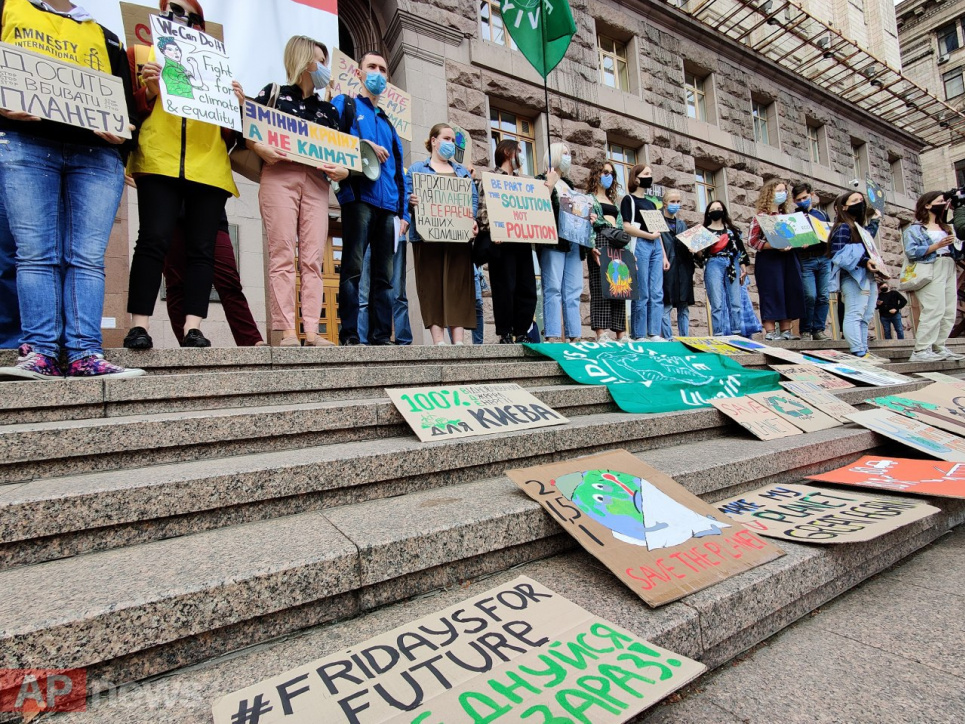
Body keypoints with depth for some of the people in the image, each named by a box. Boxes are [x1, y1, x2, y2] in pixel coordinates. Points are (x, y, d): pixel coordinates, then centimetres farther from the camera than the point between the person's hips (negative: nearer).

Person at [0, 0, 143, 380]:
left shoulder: (105, 37, 26)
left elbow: (128, 105, 18)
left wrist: (122, 132, -3)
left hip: (97, 153, 1)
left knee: (88, 258, -10)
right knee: (35, 253, -11)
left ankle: (85, 354, -14)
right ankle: (39, 352, -12)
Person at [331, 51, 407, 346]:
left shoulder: (388, 122, 30)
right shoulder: (344, 104, 16)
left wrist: (403, 211, 12)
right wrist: (364, 145, -10)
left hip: (388, 204, 5)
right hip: (359, 197, -5)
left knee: (384, 274, 1)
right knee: (353, 268, -11)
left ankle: (381, 336, 2)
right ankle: (349, 334, -10)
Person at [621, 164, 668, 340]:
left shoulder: (651, 204, 25)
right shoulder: (629, 199, 5)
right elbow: (627, 227, -9)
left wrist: (664, 255, 17)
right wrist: (650, 235, -7)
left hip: (656, 247, 7)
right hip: (640, 245, -7)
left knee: (657, 293, 0)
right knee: (642, 294, -9)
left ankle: (654, 334, 3)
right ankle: (639, 336, -5)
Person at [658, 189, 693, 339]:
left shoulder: (682, 224, 22)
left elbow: (688, 245, 21)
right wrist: (663, 260, -18)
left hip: (683, 269, 6)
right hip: (667, 269, -6)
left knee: (684, 307, 6)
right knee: (666, 306, -7)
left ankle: (685, 339, 10)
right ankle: (668, 339, -3)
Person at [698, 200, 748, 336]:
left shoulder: (732, 229, 19)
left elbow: (741, 249, 15)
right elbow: (701, 255, 6)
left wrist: (743, 267, 6)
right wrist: (697, 251, -16)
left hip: (733, 265, 3)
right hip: (714, 265, -2)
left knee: (735, 302, -3)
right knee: (717, 304, -9)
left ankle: (737, 333, -1)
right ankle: (719, 335, -7)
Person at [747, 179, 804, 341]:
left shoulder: (785, 215, 17)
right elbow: (752, 241, -12)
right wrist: (775, 246, -21)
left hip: (787, 258, 7)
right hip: (769, 259, -7)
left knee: (790, 292, 4)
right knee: (772, 293, -7)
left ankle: (786, 330, 10)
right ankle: (770, 332, -3)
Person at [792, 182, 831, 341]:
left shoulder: (822, 215, 16)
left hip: (824, 259, 4)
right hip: (805, 261, -3)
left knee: (823, 296, 0)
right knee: (810, 296, -13)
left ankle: (819, 330, 6)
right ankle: (805, 330, -3)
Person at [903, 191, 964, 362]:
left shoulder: (945, 227, 24)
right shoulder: (915, 229, 2)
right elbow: (911, 252, -12)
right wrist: (937, 246, -16)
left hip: (949, 269, 8)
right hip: (931, 270, -8)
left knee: (949, 312, 3)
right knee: (934, 310, -16)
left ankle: (939, 347, 8)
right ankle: (921, 350, -17)